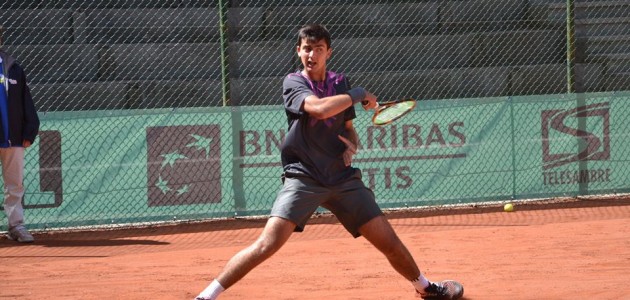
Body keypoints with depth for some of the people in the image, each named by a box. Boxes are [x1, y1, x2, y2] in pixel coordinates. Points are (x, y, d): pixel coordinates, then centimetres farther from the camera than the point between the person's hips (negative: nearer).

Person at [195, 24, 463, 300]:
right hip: (303, 178, -4)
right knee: (268, 244, -21)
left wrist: (351, 145, -1)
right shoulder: (293, 82, -5)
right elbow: (320, 108, -25)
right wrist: (359, 95, -13)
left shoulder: (339, 83, 10)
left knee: (389, 243, 4)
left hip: (342, 178, 5)